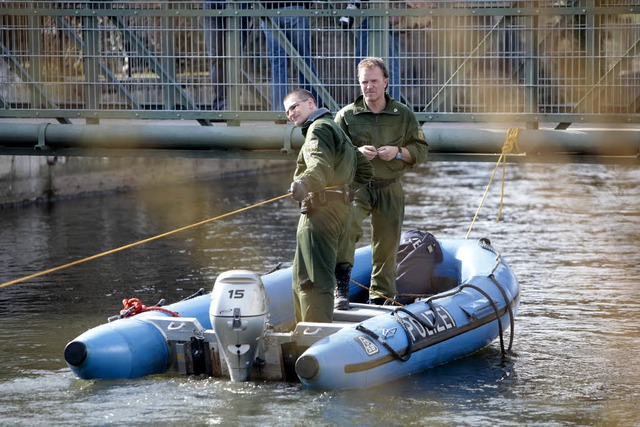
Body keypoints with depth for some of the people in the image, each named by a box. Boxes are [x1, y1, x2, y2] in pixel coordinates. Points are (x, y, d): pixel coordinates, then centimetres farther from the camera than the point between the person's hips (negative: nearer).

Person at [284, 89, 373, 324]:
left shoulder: (319, 128, -6)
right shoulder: (337, 130, 27)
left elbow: (320, 164, -28)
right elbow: (365, 170, 30)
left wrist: (304, 182, -45)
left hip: (321, 210, -11)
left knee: (313, 278, -18)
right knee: (301, 277, 18)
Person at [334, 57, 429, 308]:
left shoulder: (404, 115, 6)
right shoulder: (346, 116, 3)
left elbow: (421, 150, 7)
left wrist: (398, 152, -12)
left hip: (390, 190, 2)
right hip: (356, 186, -2)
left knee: (387, 245, 7)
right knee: (347, 223, -31)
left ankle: (380, 299, 22)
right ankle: (341, 287, -29)